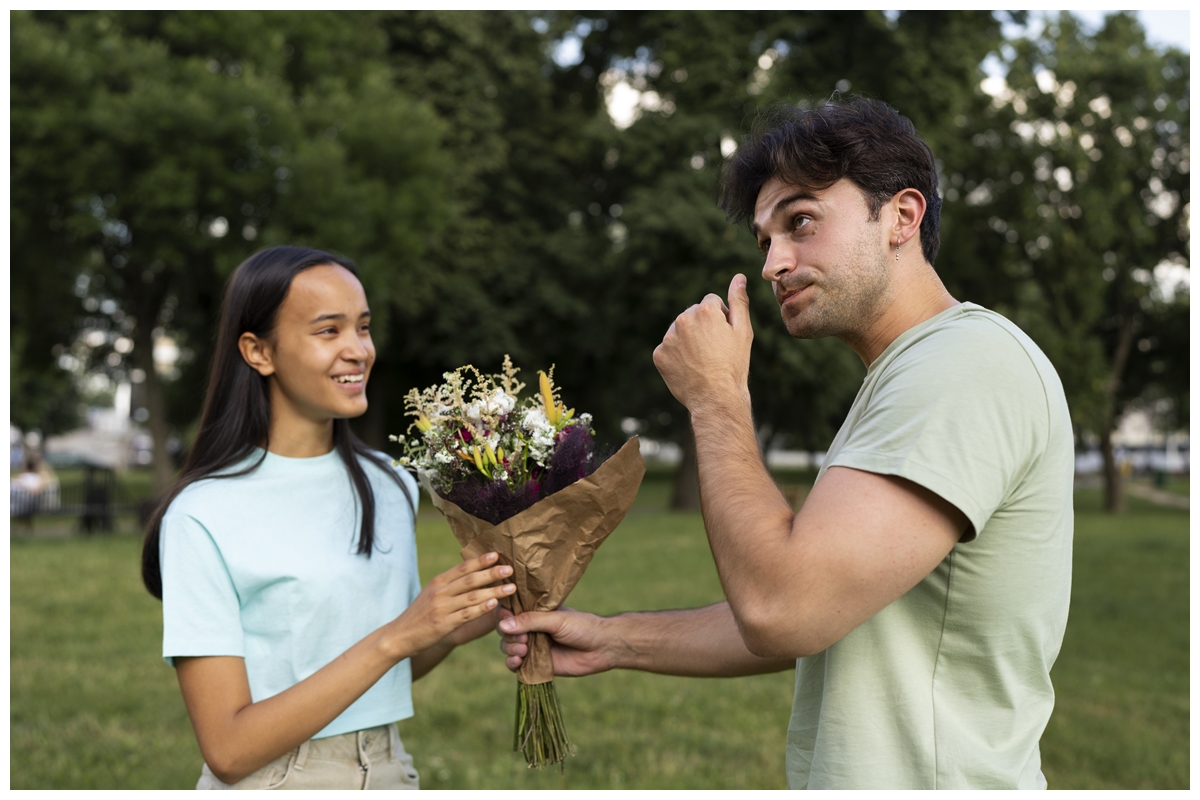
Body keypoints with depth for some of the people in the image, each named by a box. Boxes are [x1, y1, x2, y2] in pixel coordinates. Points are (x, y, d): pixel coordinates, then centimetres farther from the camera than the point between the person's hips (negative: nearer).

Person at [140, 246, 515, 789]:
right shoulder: (203, 515, -17)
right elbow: (228, 750, -21)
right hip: (270, 783, -5)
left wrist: (451, 632, -10)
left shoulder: (391, 485, 0)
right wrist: (394, 637, -25)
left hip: (389, 770, 5)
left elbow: (390, 671, 10)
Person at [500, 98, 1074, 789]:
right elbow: (813, 622, 15)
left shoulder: (971, 365, -20)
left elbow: (780, 608, -28)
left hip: (929, 779, -9)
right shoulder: (906, 378, 13)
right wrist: (613, 641, 8)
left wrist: (716, 396, -15)